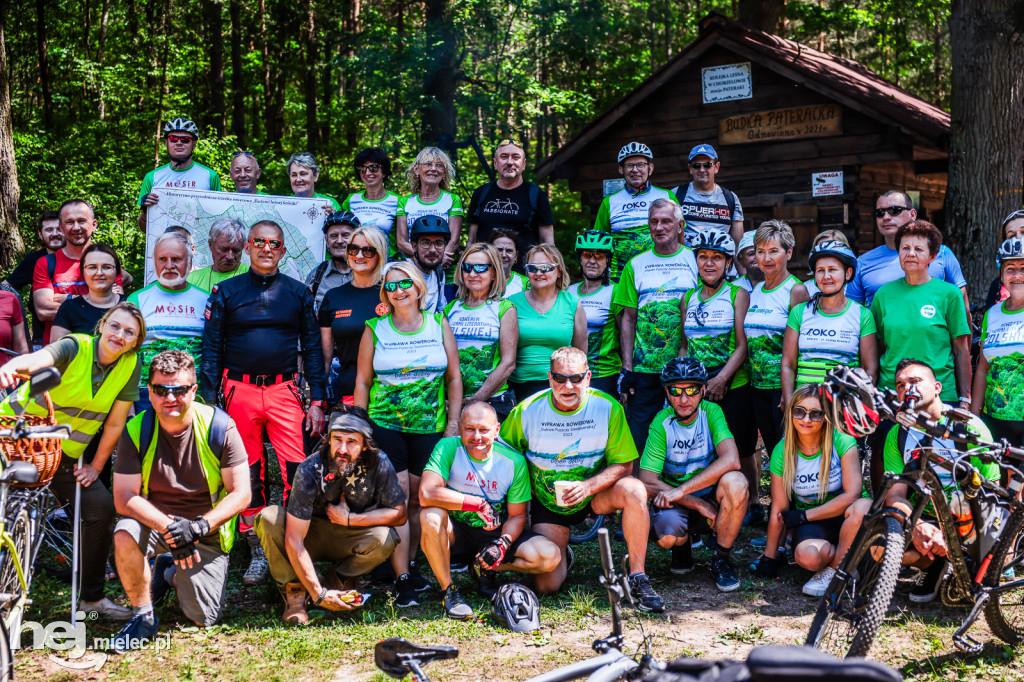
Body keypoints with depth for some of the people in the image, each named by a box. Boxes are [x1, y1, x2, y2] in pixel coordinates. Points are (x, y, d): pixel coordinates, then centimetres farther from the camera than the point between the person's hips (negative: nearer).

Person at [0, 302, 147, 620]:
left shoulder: (131, 365, -7)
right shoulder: (75, 348, -18)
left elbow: (115, 423, -1)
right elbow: (39, 358, -41)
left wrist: (96, 466, -2)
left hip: (65, 453, 4)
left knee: (101, 507, -6)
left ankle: (92, 596, 8)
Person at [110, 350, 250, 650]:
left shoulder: (220, 427, -15)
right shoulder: (136, 431, -12)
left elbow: (240, 494, -14)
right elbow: (124, 498, -15)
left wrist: (199, 526, -28)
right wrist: (168, 527, -30)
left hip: (207, 531, 0)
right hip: (154, 521, 0)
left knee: (204, 619, -6)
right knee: (125, 533, -34)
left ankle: (172, 573, 27)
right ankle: (143, 616, -10)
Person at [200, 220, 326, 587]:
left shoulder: (298, 293, 9)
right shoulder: (226, 292, 7)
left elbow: (312, 348, 10)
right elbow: (211, 349, 6)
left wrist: (317, 401, 3)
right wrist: (209, 402, -2)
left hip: (284, 391, 0)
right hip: (240, 391, 0)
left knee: (297, 470, -10)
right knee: (249, 473, 5)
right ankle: (258, 552, 14)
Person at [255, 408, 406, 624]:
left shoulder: (378, 463, -21)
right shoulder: (310, 471, -26)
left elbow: (400, 513, -11)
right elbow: (293, 541, -27)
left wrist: (348, 519, -20)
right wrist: (319, 594, -32)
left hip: (351, 539, 1)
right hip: (312, 536, -1)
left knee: (384, 538, -31)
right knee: (269, 519, -29)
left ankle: (337, 581, -3)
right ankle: (295, 592, -12)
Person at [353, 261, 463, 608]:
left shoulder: (439, 324, 7)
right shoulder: (375, 329, 5)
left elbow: (454, 377, 8)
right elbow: (362, 381, 8)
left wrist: (453, 423, 2)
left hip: (429, 427, 1)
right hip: (385, 424, -1)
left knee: (419, 499, 4)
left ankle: (408, 565, 20)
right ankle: (402, 580, -5)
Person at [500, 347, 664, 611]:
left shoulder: (608, 408, -15)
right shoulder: (526, 412, -14)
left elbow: (623, 464, -11)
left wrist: (589, 485, -28)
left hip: (594, 496, 0)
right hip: (547, 502, 0)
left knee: (634, 490, -33)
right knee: (546, 585, -13)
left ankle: (637, 577, -19)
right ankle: (561, 555, 25)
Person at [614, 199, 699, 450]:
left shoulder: (695, 260, 5)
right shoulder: (636, 264, 10)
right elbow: (628, 319, 9)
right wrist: (627, 369, 2)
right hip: (644, 370, 1)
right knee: (639, 442, 1)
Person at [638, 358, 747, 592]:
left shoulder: (711, 412, -12)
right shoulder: (662, 423, -13)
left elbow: (731, 461, -29)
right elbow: (647, 483, -17)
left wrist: (681, 490, -34)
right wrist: (699, 504, -23)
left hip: (711, 498, 1)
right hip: (675, 503, 0)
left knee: (735, 482, -32)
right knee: (666, 533, -34)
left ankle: (721, 559, -9)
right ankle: (682, 544, 8)